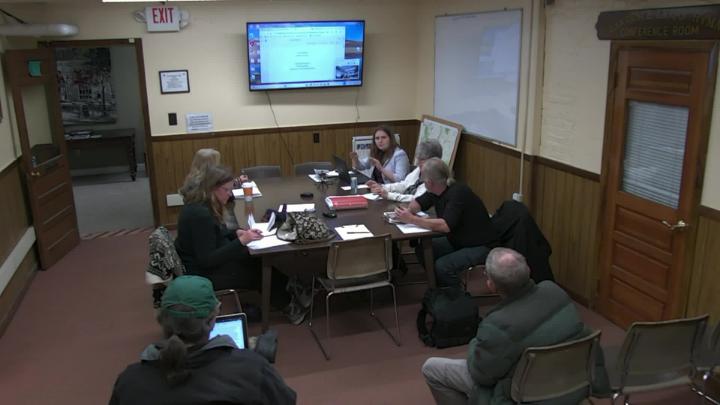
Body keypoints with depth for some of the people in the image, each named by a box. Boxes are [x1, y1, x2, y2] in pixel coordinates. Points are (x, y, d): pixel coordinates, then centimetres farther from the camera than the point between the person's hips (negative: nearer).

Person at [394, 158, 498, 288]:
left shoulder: (458, 193, -27)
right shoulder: (435, 190, -3)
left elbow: (445, 225, -38)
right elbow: (418, 203, 12)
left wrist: (412, 219, -32)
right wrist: (408, 212, -12)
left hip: (481, 246, -9)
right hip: (458, 241, 9)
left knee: (442, 266, -26)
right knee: (423, 250, 1)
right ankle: (439, 289, 16)